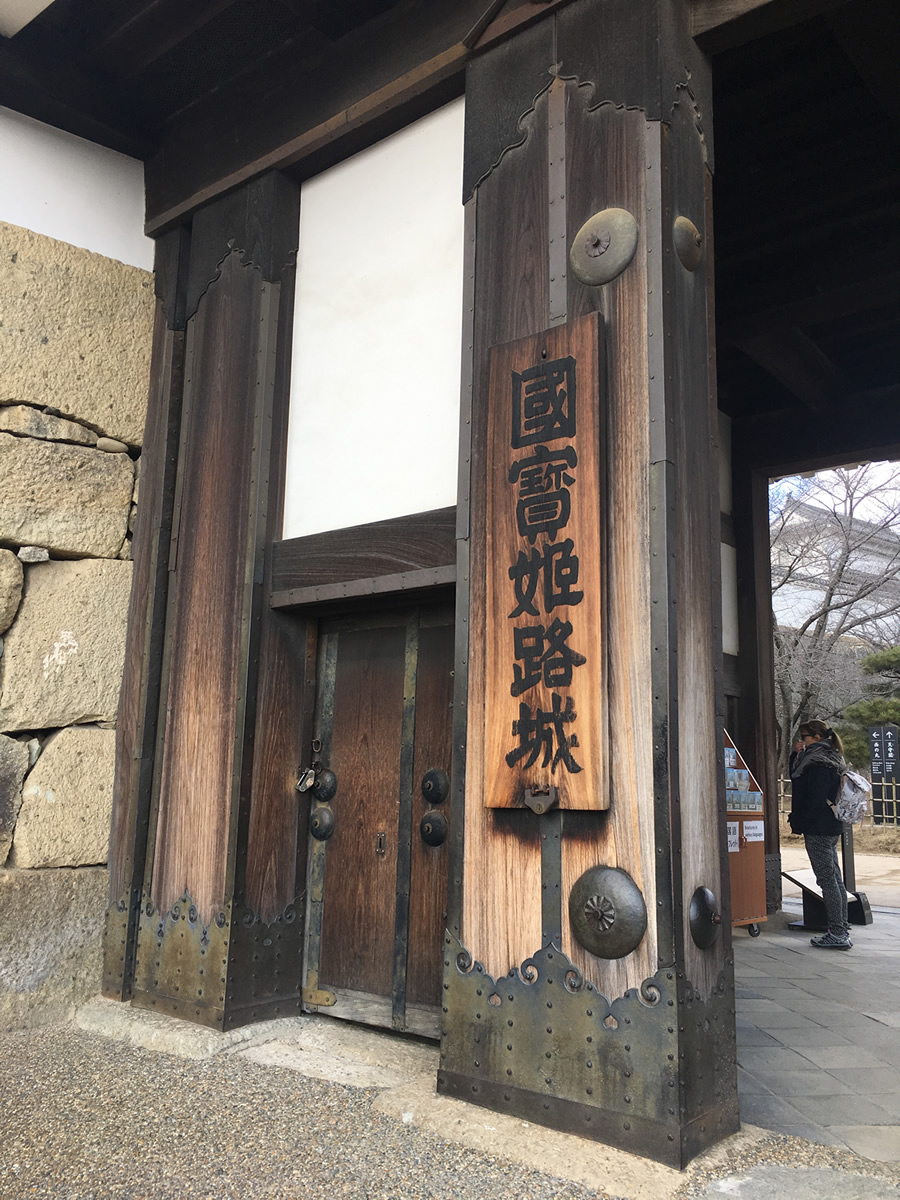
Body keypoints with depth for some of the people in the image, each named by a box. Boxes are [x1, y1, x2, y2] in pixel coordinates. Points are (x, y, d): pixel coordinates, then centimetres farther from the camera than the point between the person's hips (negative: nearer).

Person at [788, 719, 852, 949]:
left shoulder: (818, 762, -17)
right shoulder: (832, 760, 15)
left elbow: (815, 799, -22)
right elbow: (796, 777, 19)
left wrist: (798, 820, -11)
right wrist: (796, 754, 6)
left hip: (817, 829, -10)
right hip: (831, 827, 10)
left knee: (827, 880, -7)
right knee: (835, 879, 13)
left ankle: (837, 934, -4)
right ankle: (842, 930, 20)